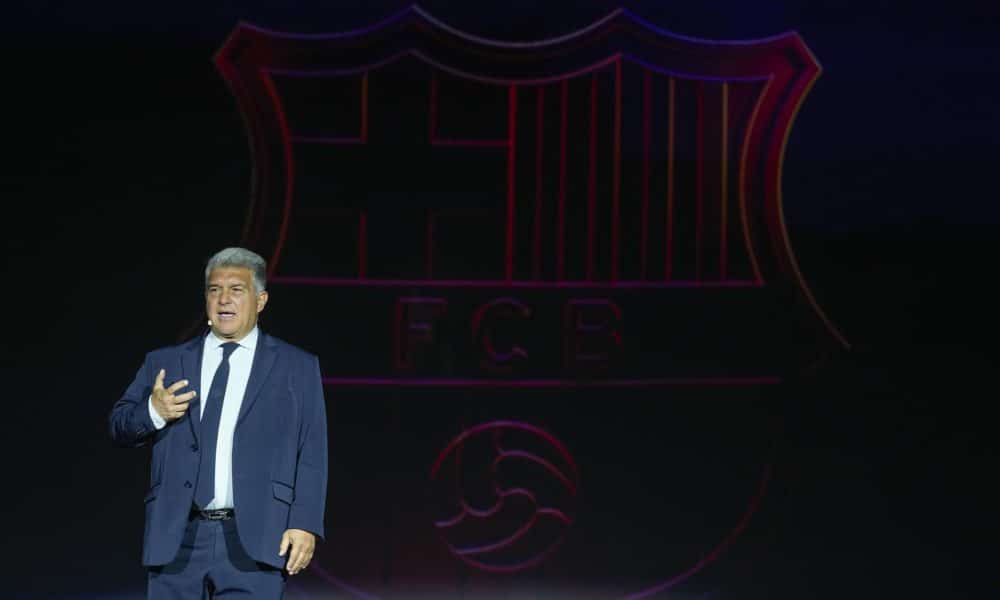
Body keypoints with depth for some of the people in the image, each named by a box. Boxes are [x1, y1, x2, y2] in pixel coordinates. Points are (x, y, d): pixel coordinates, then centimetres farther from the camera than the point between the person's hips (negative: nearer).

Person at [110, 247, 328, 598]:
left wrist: (305, 525, -7)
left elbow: (312, 454, 4)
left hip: (254, 539, -2)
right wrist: (153, 412, -9)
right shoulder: (165, 363, 16)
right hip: (177, 538, 3)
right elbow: (119, 428, 13)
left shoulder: (297, 368, 9)